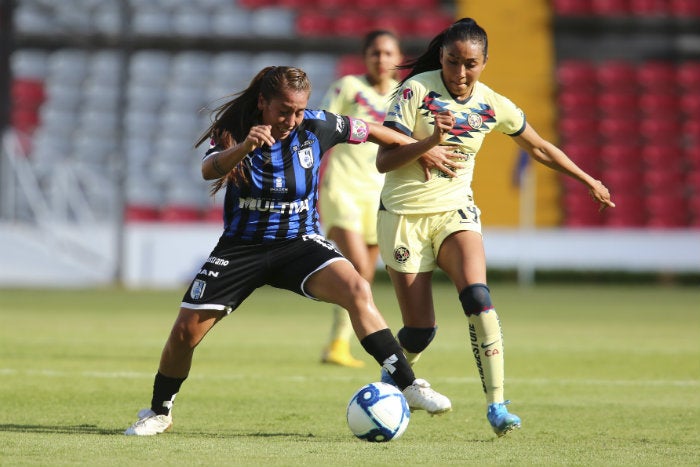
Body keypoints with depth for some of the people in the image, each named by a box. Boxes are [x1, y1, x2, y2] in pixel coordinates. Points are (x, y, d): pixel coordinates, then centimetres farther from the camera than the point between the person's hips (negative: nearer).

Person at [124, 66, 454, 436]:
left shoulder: (316, 126, -10)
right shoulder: (235, 130, -15)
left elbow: (371, 132, 5)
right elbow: (209, 170, -36)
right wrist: (243, 148, -55)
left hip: (299, 242, 0)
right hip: (241, 246, 0)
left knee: (357, 290, -26)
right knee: (185, 330, -4)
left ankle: (408, 386, -24)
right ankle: (159, 412, 21)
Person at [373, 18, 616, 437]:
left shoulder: (493, 106, -2)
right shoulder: (416, 91, -12)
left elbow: (540, 148, 15)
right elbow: (384, 161, -15)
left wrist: (590, 181, 19)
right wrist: (428, 143, -31)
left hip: (455, 212, 2)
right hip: (405, 214, -2)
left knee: (477, 296, -26)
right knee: (421, 329, -3)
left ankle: (497, 405, -24)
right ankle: (392, 375, 32)